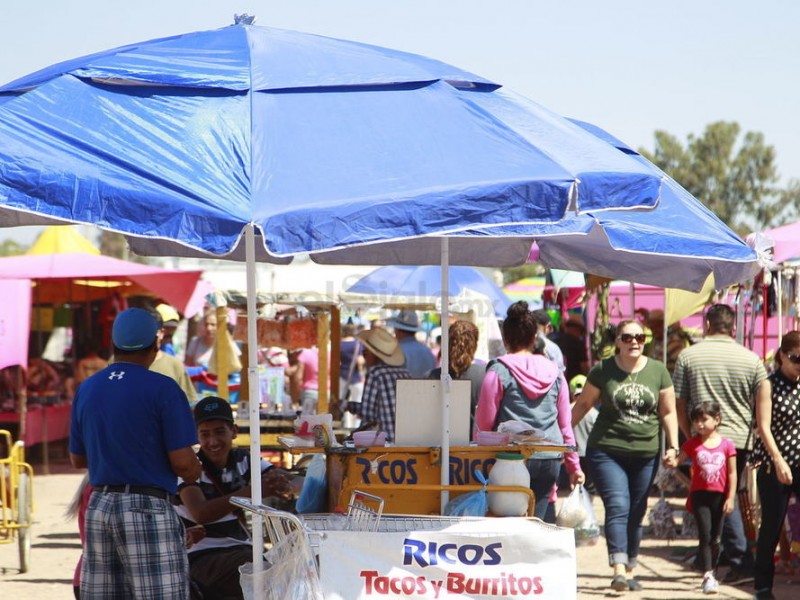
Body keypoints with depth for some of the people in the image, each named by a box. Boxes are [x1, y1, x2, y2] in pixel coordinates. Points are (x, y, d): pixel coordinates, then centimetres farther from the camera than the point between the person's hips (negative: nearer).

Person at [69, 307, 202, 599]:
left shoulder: (86, 390, 9)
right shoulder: (163, 389, -9)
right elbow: (183, 463, -12)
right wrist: (195, 471, 10)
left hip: (99, 507, 6)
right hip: (147, 509, -6)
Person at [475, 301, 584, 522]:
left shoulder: (499, 371, -4)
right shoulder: (554, 372, 9)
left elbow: (484, 422, -4)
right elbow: (565, 425, 13)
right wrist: (574, 465, 20)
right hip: (550, 460, 4)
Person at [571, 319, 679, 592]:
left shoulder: (658, 371, 5)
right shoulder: (602, 370, 0)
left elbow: (668, 412, 9)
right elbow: (583, 403, 9)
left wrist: (673, 446, 1)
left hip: (646, 454, 3)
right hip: (607, 451, -3)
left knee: (636, 514, 9)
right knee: (617, 506, -16)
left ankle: (630, 571, 20)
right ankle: (619, 569, -24)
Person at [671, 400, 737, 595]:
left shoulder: (726, 445, 0)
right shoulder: (692, 444, 3)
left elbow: (732, 473, 2)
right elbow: (679, 460, -1)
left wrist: (730, 498, -3)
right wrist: (671, 462, -25)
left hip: (719, 496, 1)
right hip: (699, 495, -1)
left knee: (715, 539, 10)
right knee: (705, 536, -11)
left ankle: (711, 574, 25)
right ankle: (707, 576, -15)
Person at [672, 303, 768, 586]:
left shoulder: (688, 356, -1)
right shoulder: (751, 359, 2)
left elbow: (678, 405, 1)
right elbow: (765, 404, 2)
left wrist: (690, 436, 12)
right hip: (740, 438, 2)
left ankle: (741, 562, -3)